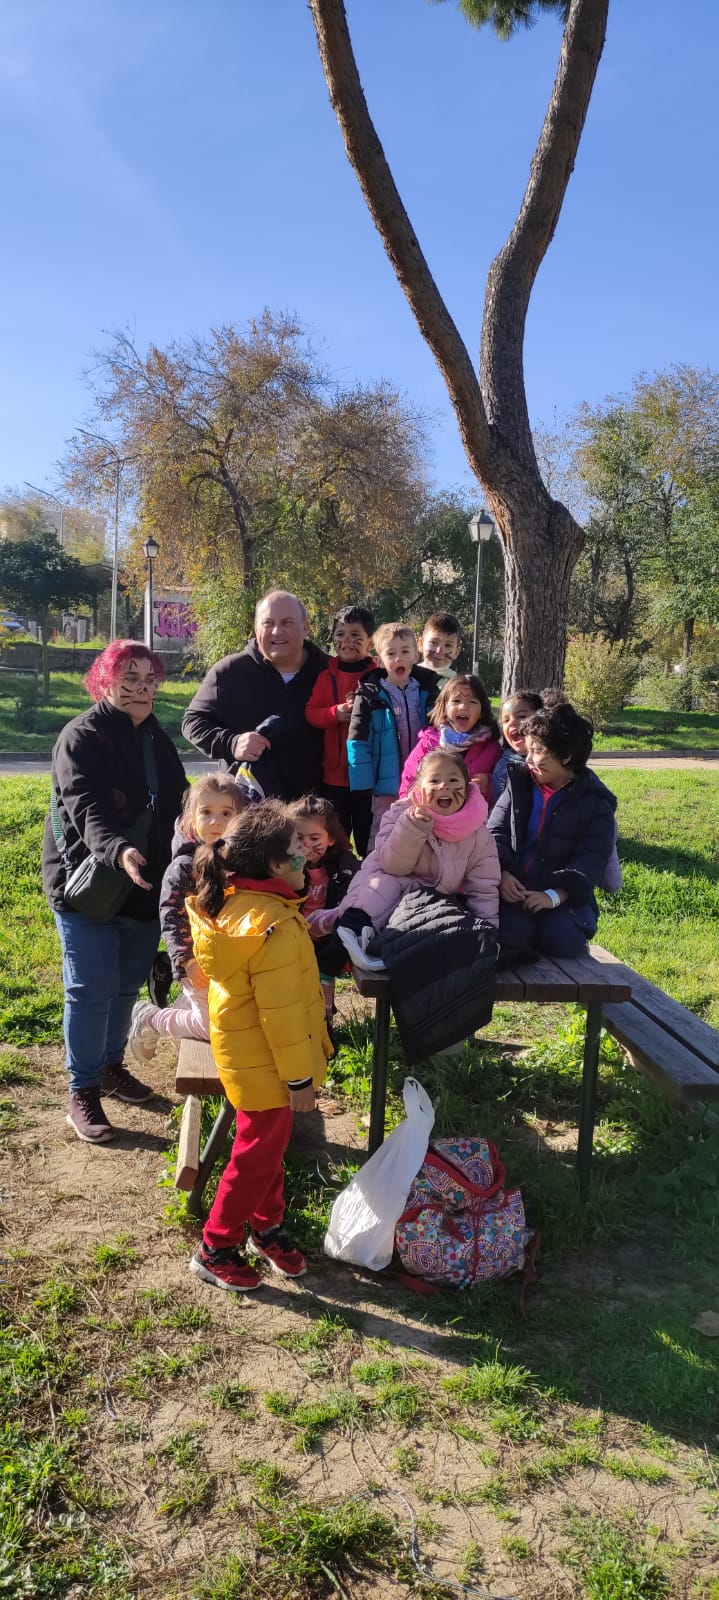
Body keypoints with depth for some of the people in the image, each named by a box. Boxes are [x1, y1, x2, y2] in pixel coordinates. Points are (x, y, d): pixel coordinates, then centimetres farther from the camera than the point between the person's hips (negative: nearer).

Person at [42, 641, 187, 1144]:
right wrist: (118, 852, -46)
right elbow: (86, 809, -28)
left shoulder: (158, 739, 10)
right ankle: (83, 1092, 11)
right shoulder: (82, 736, -13)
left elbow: (178, 806, 15)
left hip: (145, 885, 7)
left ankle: (112, 1066, 34)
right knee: (92, 989, -2)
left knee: (127, 985, 16)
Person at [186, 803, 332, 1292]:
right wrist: (300, 1076, -17)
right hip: (264, 1063, -9)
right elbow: (281, 1011, -27)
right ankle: (214, 1250, 25)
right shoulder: (275, 926, -32)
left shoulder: (229, 902, -4)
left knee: (270, 1144, 24)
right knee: (258, 1155, 9)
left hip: (244, 1049, 9)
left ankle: (267, 1226, 42)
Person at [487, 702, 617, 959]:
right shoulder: (518, 783, 8)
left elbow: (591, 860, -9)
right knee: (509, 932, -30)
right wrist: (502, 873, -17)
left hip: (564, 896, 0)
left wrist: (554, 896, -24)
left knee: (563, 939, -29)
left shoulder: (594, 803, -1)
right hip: (514, 889, 1)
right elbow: (495, 832, 2)